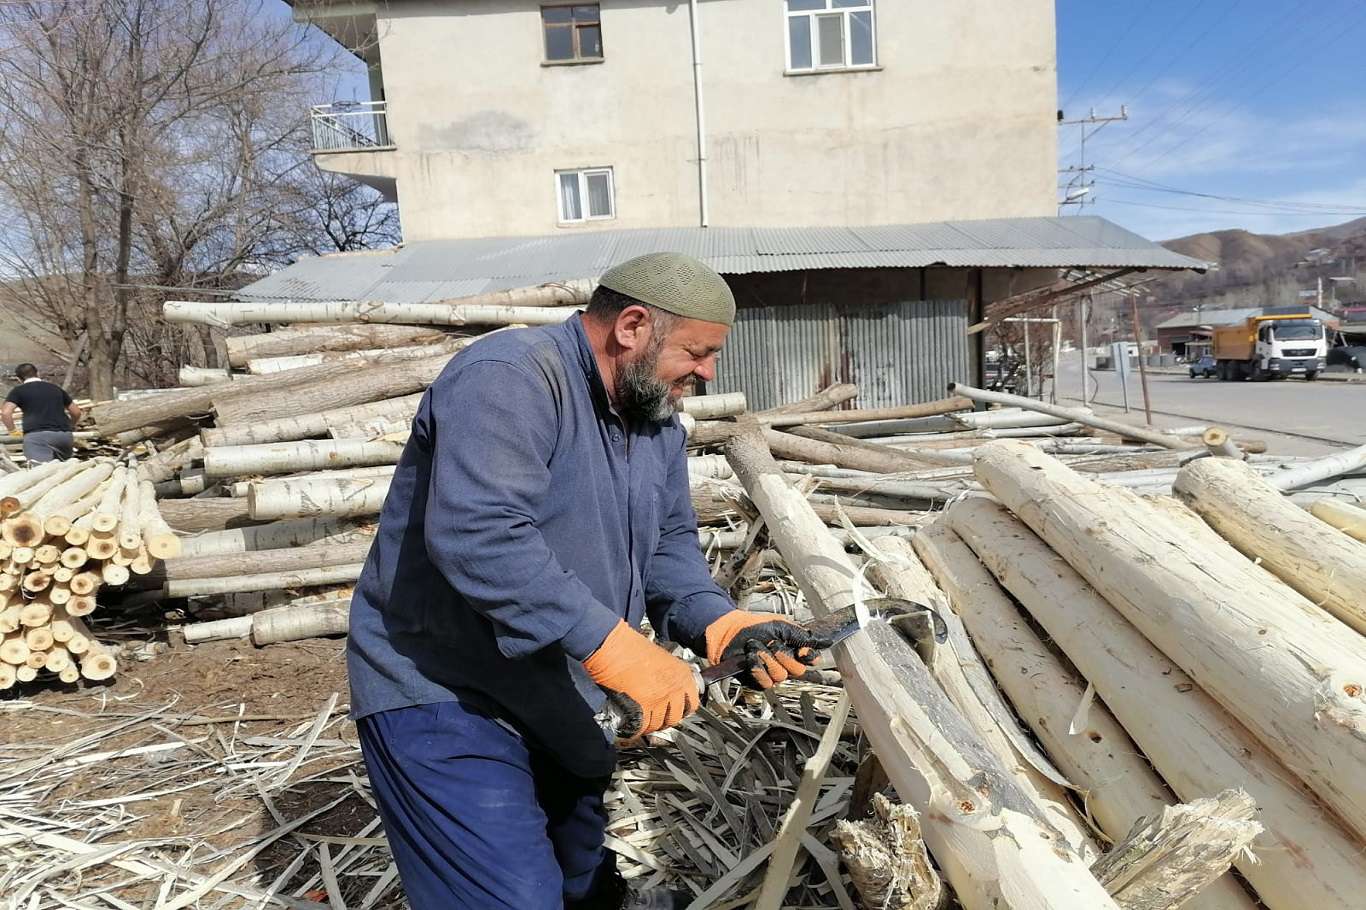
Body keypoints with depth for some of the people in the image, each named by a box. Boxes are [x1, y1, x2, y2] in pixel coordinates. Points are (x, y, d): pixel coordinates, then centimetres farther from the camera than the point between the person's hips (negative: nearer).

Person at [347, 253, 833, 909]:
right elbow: (477, 535, -37)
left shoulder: (656, 420, 5)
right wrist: (615, 645, -38)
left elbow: (667, 543, 6)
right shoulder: (509, 380, -25)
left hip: (555, 701, 9)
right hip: (442, 698, -8)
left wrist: (718, 623, -12)